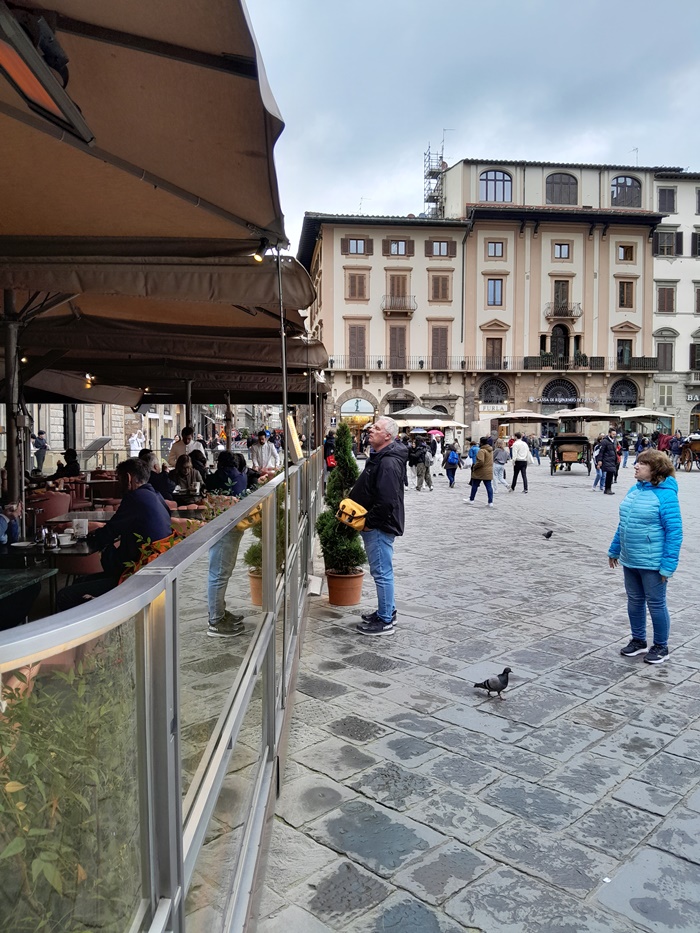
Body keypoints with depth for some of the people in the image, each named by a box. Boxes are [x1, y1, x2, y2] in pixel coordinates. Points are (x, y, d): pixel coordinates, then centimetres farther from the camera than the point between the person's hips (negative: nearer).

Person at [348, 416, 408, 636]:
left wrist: (368, 522, -19)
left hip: (380, 526, -11)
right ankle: (387, 611, 33)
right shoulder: (379, 457, 12)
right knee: (382, 570, 20)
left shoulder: (389, 463, -23)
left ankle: (385, 621, 7)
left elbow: (387, 501, -29)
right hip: (375, 525, 11)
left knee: (382, 572, -2)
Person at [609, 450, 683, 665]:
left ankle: (661, 647, 25)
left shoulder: (666, 494, -17)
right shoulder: (635, 490, 5)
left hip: (652, 563, -7)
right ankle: (638, 640, 35)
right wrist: (614, 550, 18)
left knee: (655, 604, 8)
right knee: (634, 601, 18)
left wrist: (668, 565, -19)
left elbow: (674, 532, -18)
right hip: (630, 560, 7)